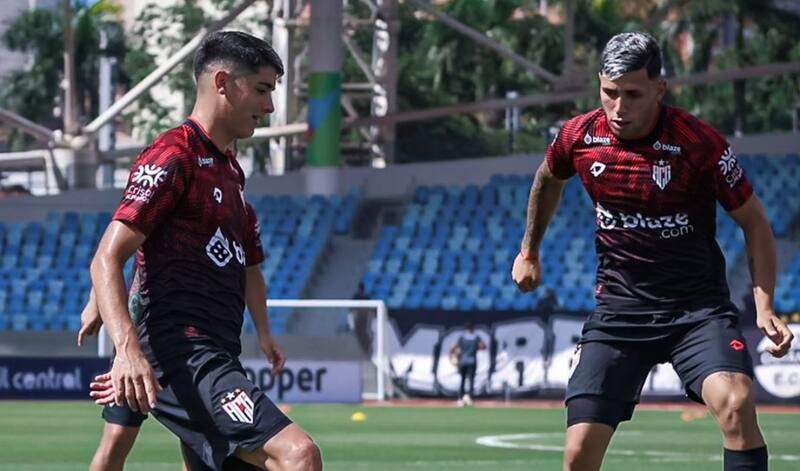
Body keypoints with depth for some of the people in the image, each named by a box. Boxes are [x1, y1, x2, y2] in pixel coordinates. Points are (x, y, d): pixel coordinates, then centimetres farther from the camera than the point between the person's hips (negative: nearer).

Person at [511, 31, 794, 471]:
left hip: (698, 307, -3)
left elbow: (754, 223, -5)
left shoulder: (700, 143, -16)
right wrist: (529, 252, 30)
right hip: (618, 309, 3)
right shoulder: (580, 136, -5)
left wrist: (765, 306, -15)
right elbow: (548, 180, 21)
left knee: (736, 403, -31)